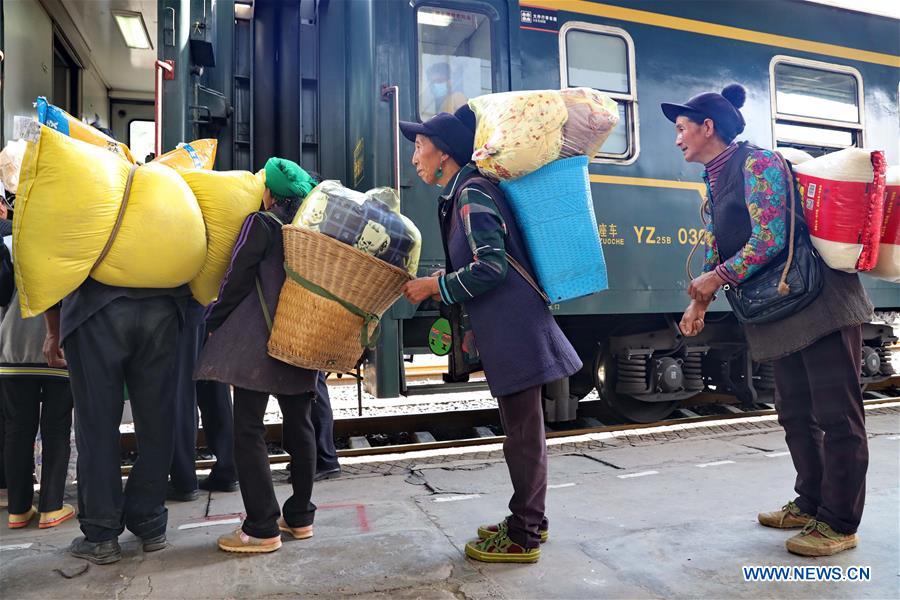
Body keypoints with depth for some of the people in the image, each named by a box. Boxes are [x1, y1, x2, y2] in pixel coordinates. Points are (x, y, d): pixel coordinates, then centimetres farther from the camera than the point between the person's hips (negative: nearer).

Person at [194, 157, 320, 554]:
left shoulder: (261, 224, -5)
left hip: (258, 342, -6)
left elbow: (236, 280, -6)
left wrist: (214, 320, 6)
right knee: (299, 425, 12)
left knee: (248, 429, -1)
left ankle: (262, 528, 1)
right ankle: (300, 516, 22)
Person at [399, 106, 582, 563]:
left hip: (514, 331, -10)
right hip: (505, 331, 10)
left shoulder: (471, 193, -13)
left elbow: (491, 266, -21)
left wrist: (436, 287, -13)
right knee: (522, 429, 18)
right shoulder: (460, 195, 16)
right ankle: (528, 521, 32)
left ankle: (523, 538, 14)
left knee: (523, 433, 1)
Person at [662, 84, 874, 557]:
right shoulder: (713, 185, 13)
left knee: (835, 413, 0)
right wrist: (699, 302, 6)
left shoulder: (756, 164, -14)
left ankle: (839, 523, 10)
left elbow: (771, 238, -22)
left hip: (821, 302, -9)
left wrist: (716, 279, -15)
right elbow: (715, 250, 15)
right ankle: (810, 503, 29)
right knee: (795, 413, 15)